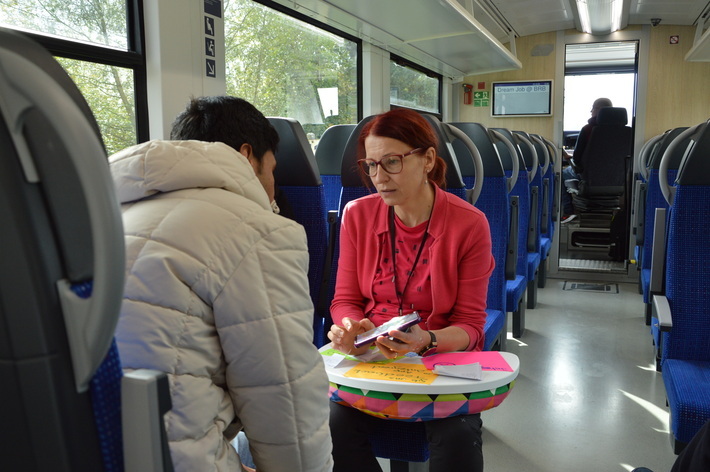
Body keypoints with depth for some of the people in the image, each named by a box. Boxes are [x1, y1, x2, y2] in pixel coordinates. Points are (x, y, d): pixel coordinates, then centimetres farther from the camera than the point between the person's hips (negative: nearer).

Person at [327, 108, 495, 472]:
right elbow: (345, 300, 7)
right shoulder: (357, 215, 1)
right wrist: (351, 327, -17)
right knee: (333, 426, -26)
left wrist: (427, 341, -25)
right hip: (369, 356, 2)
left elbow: (470, 325, -5)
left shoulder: (470, 224, -8)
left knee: (457, 438, -30)